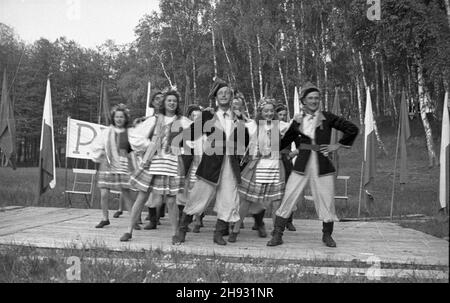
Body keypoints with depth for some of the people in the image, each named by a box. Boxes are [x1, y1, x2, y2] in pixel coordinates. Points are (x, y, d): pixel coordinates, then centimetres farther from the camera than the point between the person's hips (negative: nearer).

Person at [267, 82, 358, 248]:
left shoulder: (327, 117, 2)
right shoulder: (298, 120, 7)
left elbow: (352, 129, 4)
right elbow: (285, 141, 16)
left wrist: (338, 145, 2)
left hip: (323, 164, -1)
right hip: (302, 164, 1)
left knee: (326, 201, 5)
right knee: (288, 198, -3)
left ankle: (327, 235, 28)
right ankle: (277, 235, 8)